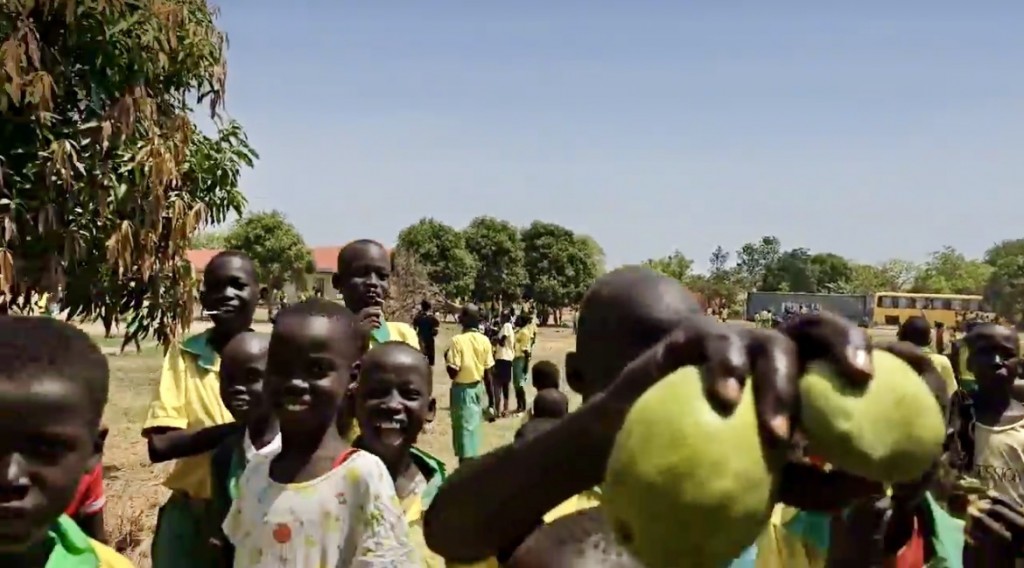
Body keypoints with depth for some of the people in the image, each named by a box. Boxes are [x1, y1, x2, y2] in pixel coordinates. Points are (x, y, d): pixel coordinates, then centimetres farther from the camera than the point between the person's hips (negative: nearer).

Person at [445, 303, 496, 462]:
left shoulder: (457, 340, -17)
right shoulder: (485, 340, -3)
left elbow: (453, 372, -19)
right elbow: (488, 374, 1)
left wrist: (447, 358, 1)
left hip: (462, 389, -5)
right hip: (478, 388, 5)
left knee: (465, 428, 0)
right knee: (473, 426, 19)